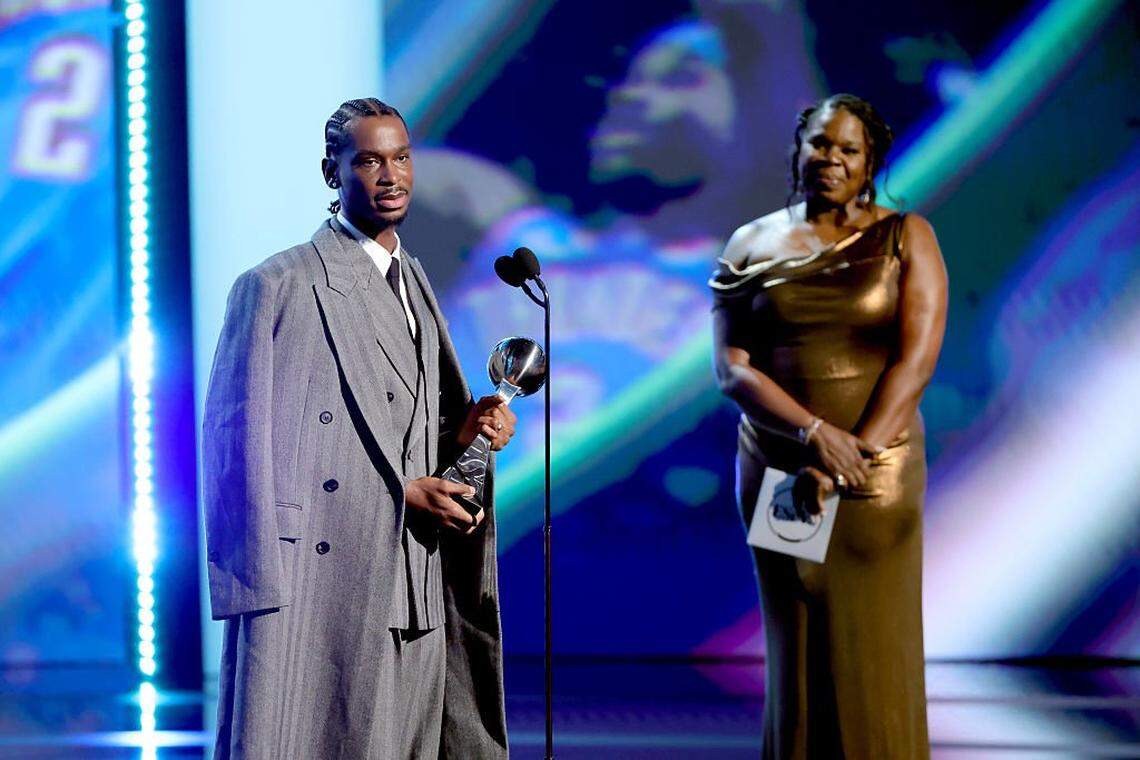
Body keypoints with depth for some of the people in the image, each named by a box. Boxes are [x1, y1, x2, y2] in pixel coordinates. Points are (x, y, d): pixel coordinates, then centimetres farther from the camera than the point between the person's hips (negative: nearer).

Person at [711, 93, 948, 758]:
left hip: (879, 471, -2)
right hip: (778, 471, 2)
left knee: (875, 647, -1)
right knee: (796, 648, 5)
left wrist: (854, 455, -15)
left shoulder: (905, 237, 2)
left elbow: (917, 359, -6)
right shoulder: (752, 246, 7)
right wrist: (816, 435, -17)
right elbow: (732, 368, -2)